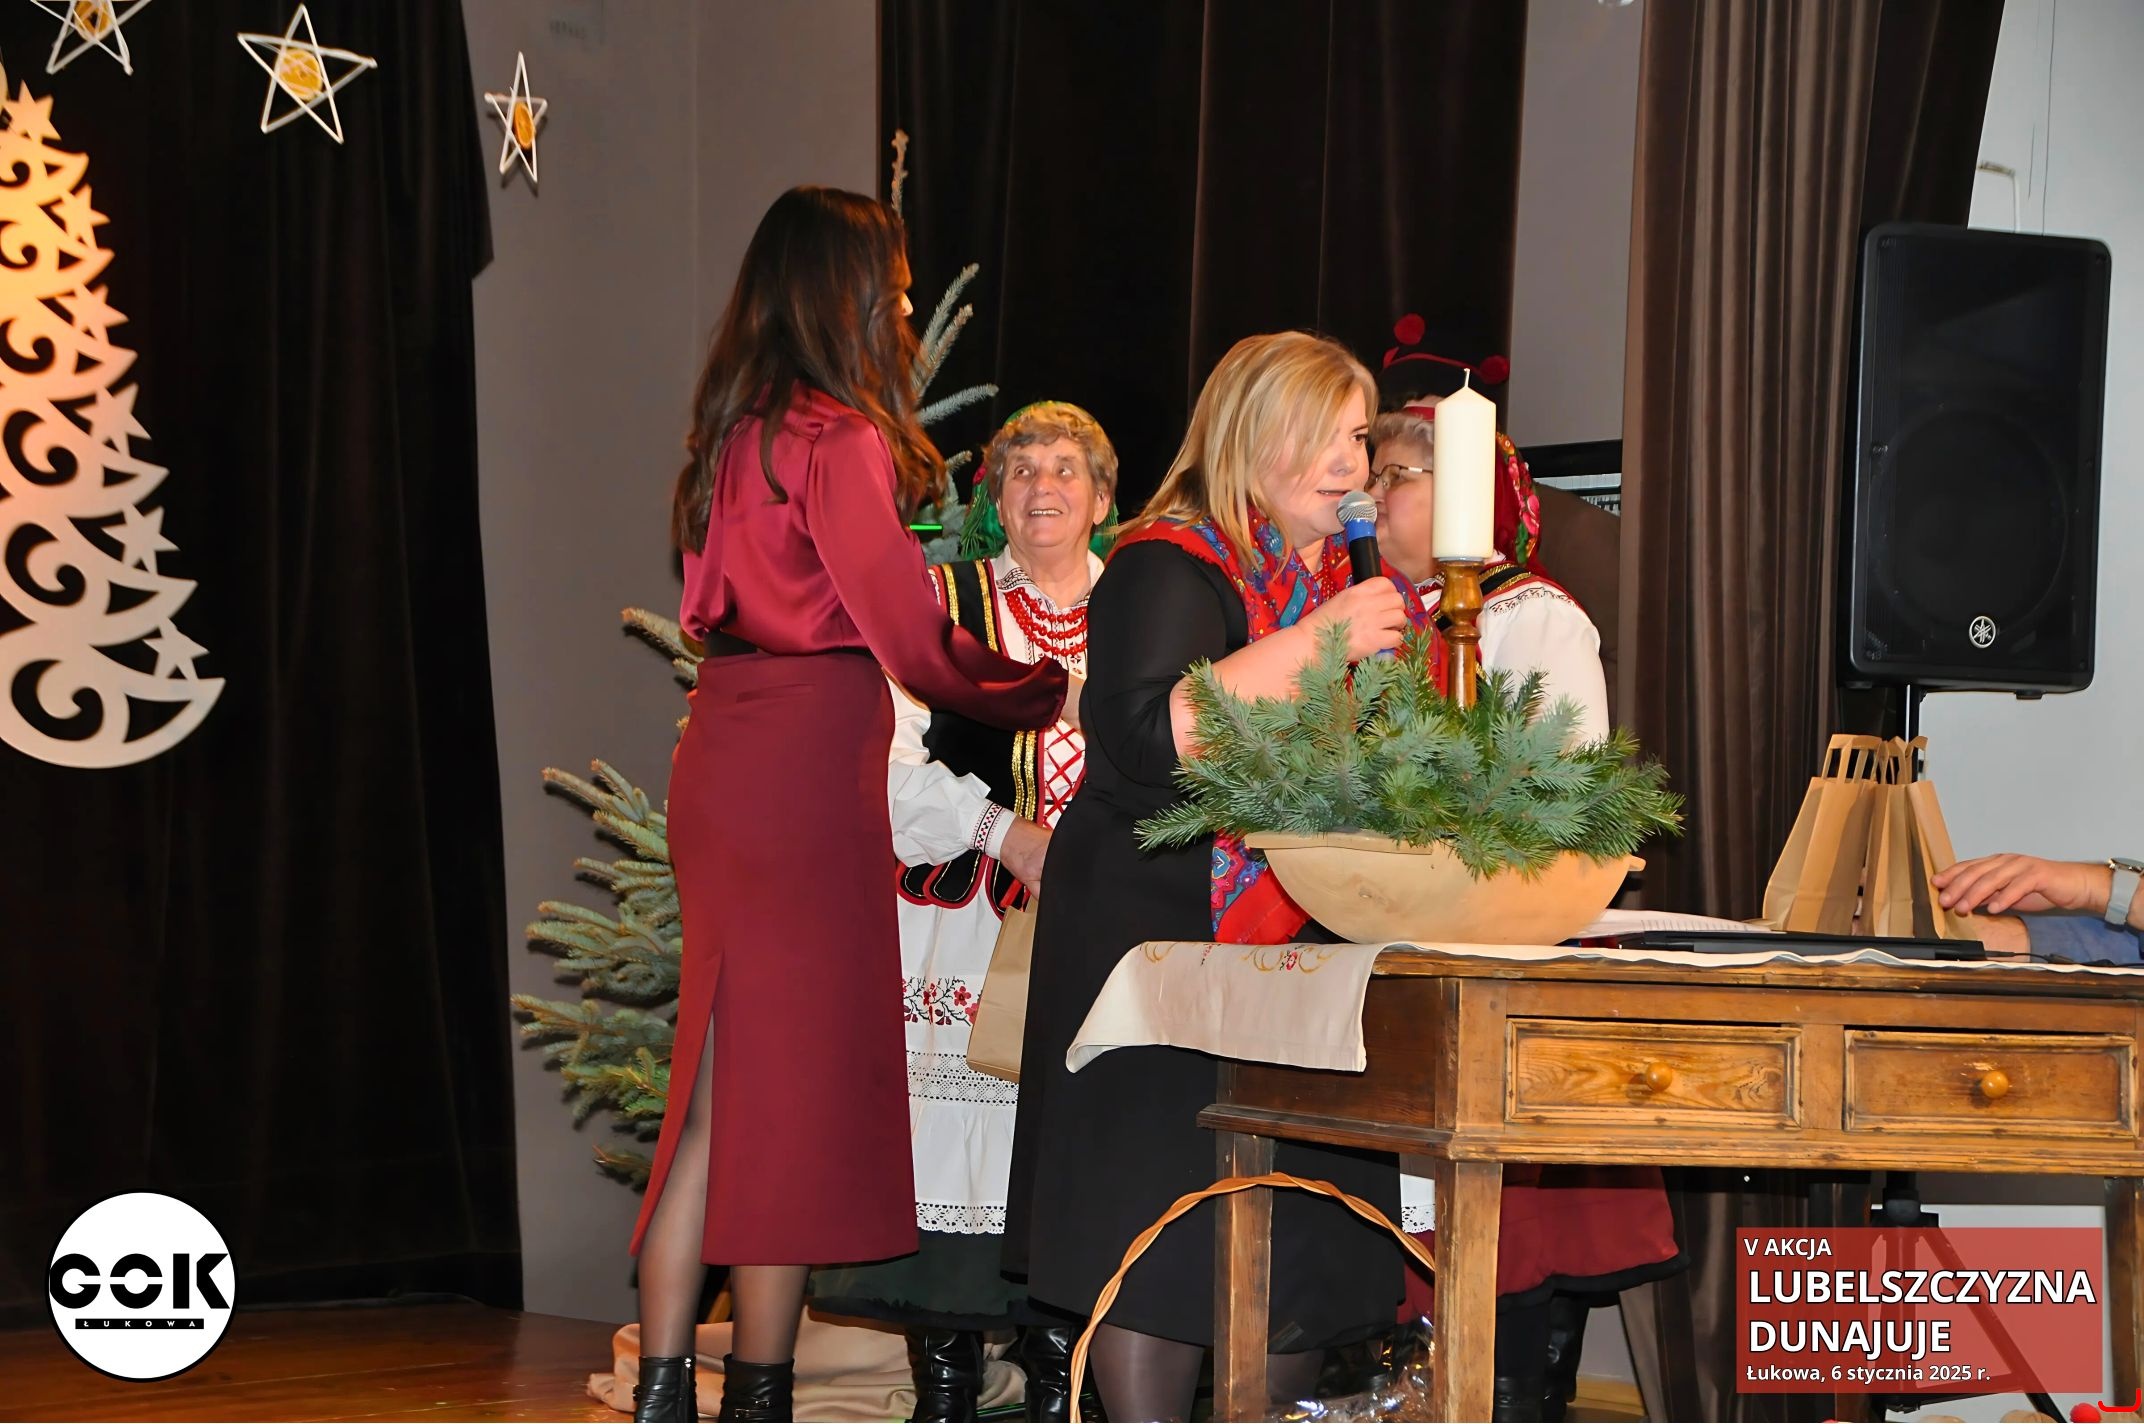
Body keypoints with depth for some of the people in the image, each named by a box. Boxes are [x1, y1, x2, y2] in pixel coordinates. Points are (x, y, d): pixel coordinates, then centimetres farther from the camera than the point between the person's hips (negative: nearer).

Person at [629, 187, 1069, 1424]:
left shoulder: (736, 434, 13)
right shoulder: (842, 440, -12)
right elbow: (913, 643, -13)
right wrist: (1053, 692, 2)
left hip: (724, 758, 8)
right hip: (807, 772, -8)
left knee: (722, 1089, 12)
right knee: (796, 1092, -1)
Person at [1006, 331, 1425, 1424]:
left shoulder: (1337, 579, 16)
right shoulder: (1171, 568, -8)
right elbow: (1149, 735, -25)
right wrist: (1315, 643, -25)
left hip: (1305, 944, 8)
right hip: (1160, 929, -7)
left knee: (1307, 1240, 4)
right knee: (1161, 1231, -8)